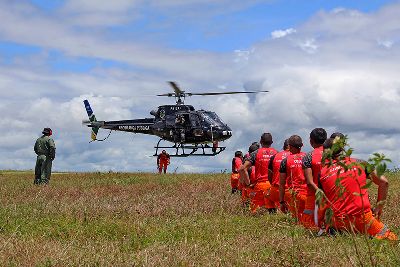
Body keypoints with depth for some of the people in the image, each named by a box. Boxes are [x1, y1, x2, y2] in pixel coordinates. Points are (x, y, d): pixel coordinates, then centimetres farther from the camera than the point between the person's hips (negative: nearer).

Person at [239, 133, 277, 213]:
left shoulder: (256, 153, 1)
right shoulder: (276, 153, 6)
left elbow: (242, 169, -9)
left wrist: (248, 183, -3)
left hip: (260, 185, -2)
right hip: (274, 185, 2)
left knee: (255, 211, 4)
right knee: (272, 208, 8)